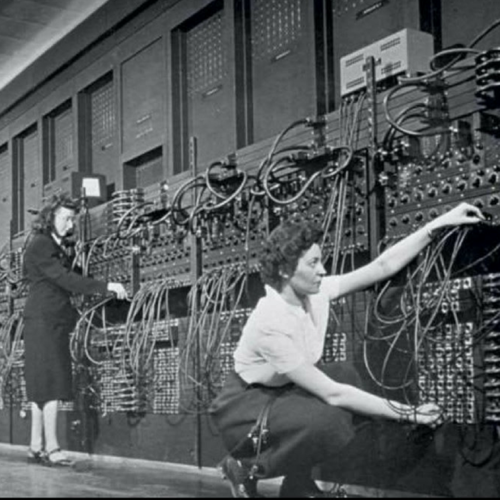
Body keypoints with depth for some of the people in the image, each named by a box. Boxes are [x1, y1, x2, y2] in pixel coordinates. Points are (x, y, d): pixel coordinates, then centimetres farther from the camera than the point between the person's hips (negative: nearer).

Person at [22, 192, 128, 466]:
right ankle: (51, 448, -10)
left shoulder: (56, 247, 18)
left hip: (54, 323, 9)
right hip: (43, 322, -9)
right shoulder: (40, 246, -10)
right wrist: (106, 287, -23)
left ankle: (36, 447, 13)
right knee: (52, 385, -10)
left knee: (42, 387, 9)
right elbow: (65, 279, -20)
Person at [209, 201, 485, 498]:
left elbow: (383, 266, -8)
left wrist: (440, 222, -14)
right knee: (327, 421, -31)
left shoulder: (315, 293, -11)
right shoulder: (270, 324, -32)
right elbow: (331, 393, -31)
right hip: (244, 407, -9)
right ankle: (245, 469, -5)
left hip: (283, 393, 9)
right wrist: (408, 413, -29)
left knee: (346, 377, -9)